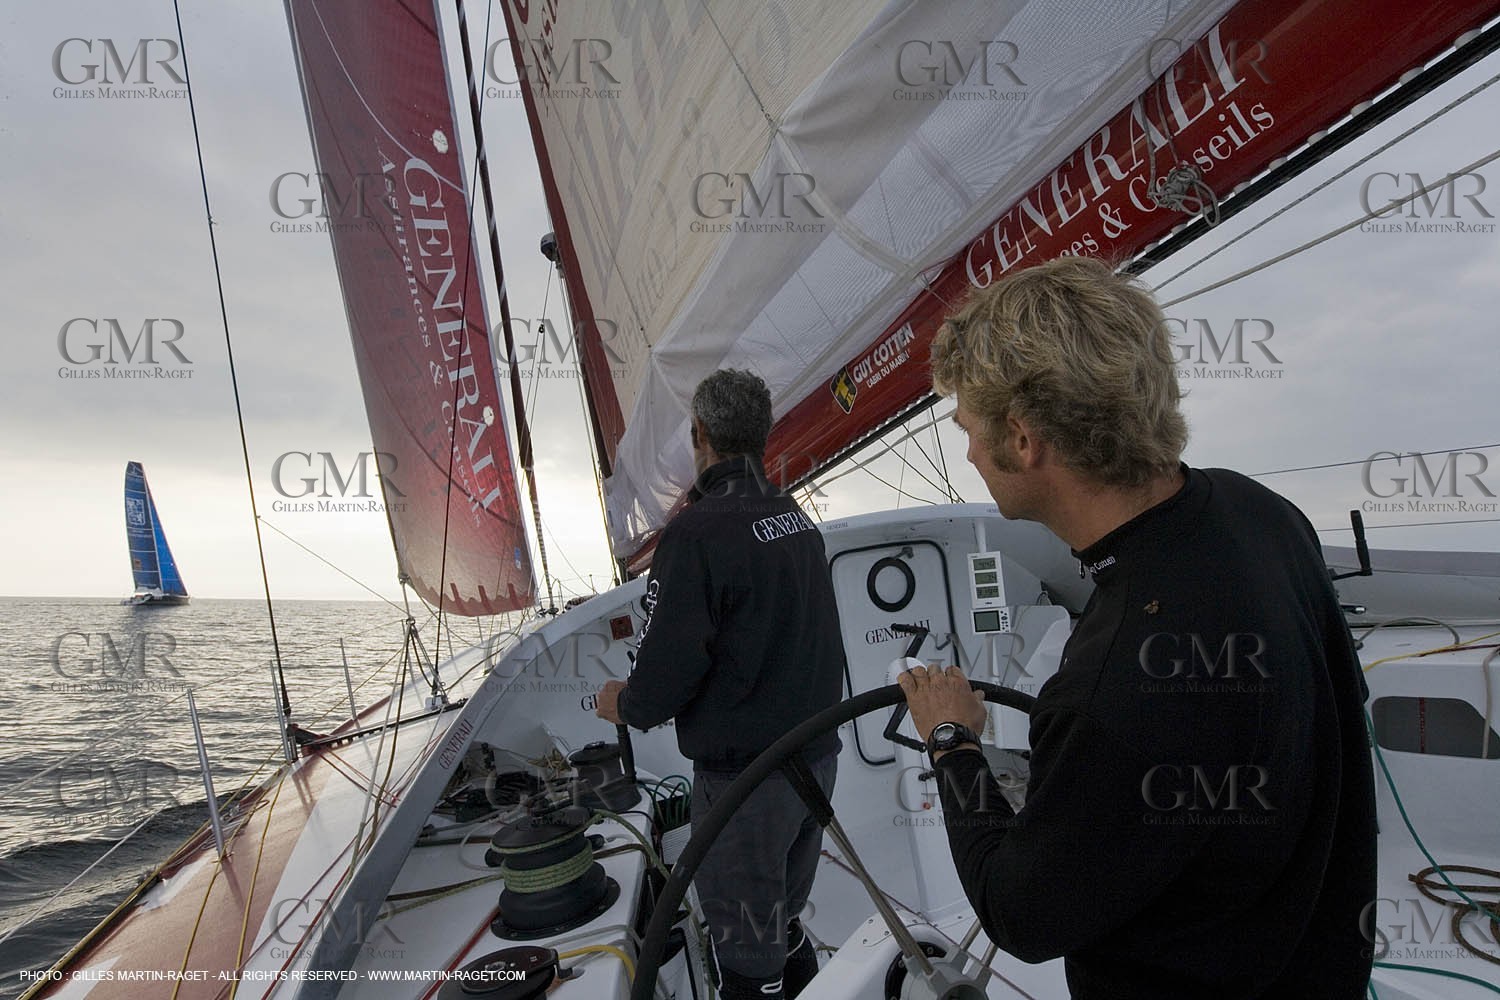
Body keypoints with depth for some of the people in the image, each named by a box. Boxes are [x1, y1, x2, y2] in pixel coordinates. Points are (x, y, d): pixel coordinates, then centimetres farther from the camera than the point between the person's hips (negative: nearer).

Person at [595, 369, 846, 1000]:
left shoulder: (696, 532, -21)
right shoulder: (799, 520, 5)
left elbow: (670, 665, -21)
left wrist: (626, 704, -2)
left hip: (743, 775, -7)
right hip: (817, 757, 8)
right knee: (785, 924, 25)